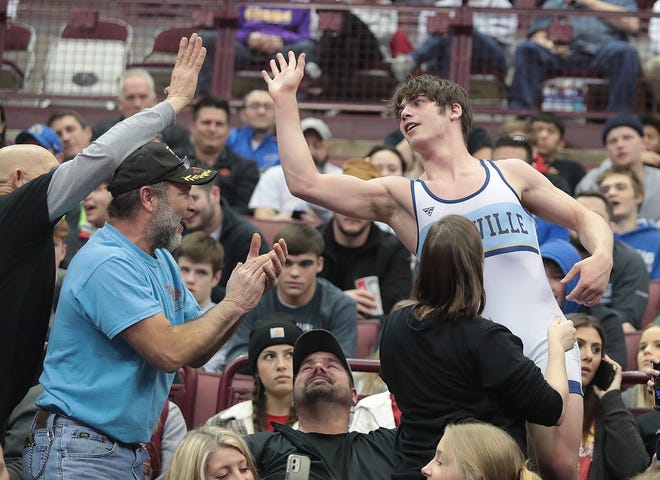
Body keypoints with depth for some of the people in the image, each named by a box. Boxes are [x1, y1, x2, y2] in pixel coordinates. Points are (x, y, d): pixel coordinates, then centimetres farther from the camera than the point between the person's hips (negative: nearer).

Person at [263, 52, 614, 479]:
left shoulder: (511, 174, 15)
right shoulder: (401, 197, 13)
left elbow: (583, 218, 20)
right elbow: (304, 182, 4)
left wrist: (602, 256, -2)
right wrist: (285, 100, 6)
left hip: (543, 344, 0)